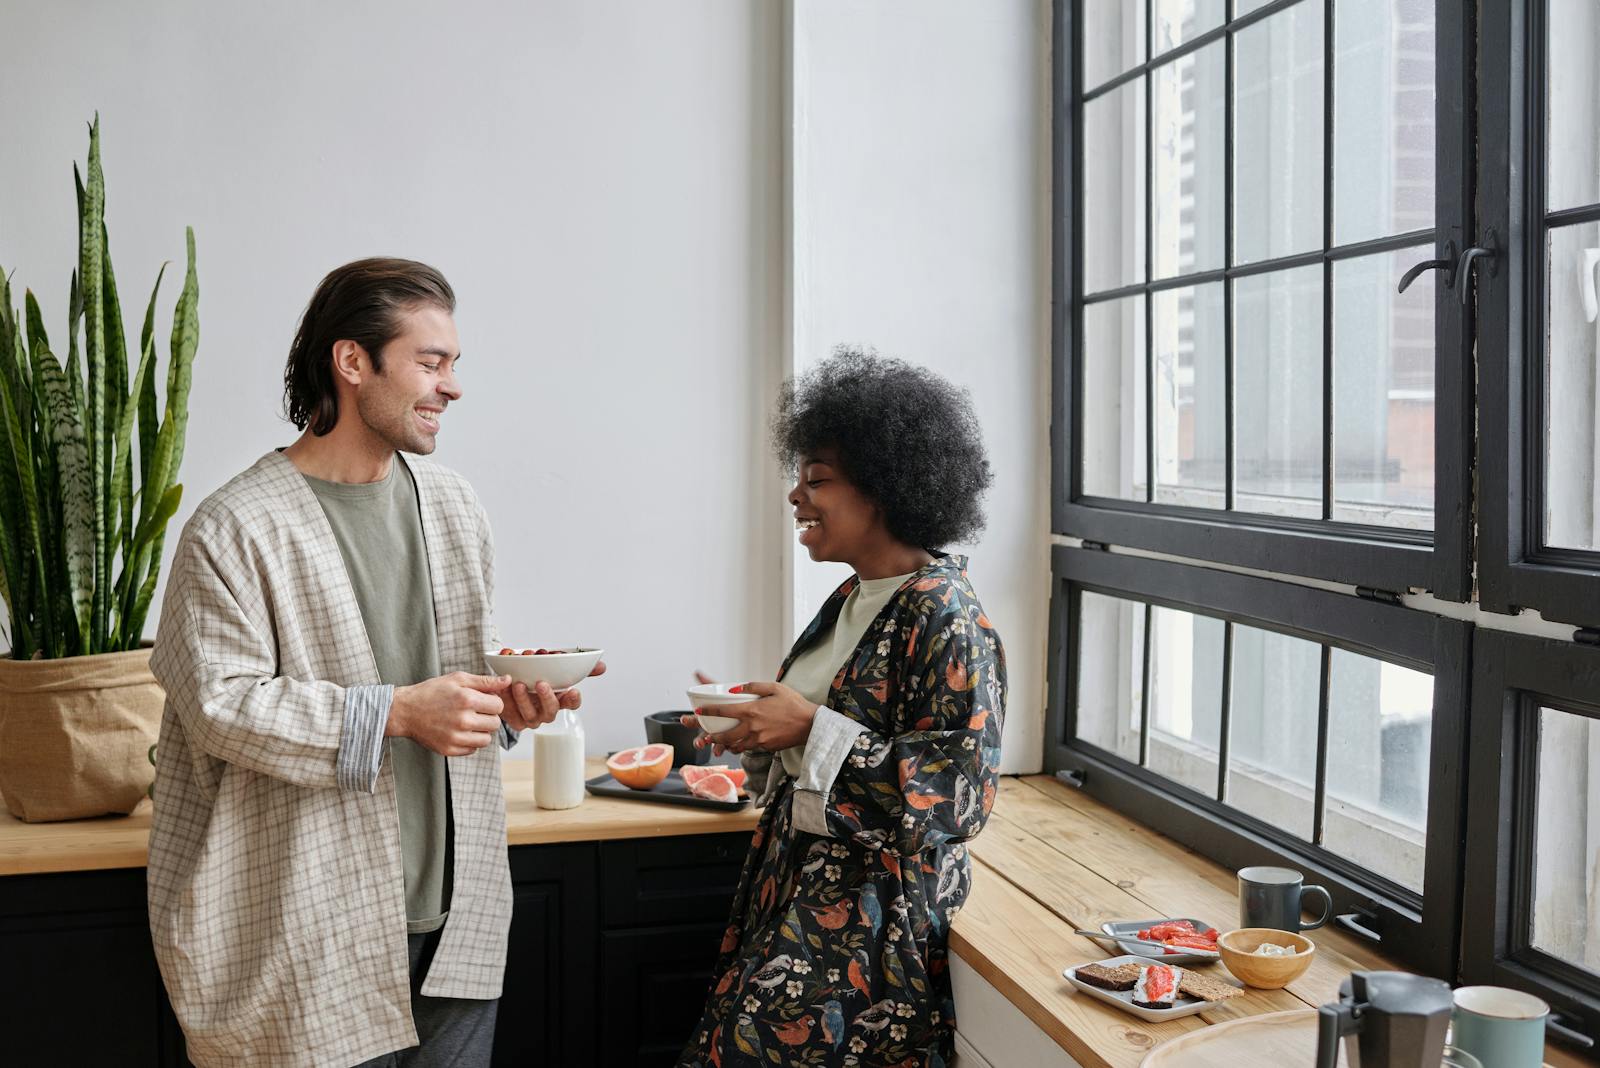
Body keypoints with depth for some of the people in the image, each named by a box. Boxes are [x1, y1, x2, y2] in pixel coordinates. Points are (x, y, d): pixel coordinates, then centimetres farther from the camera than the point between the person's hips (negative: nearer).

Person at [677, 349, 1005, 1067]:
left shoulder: (946, 617, -14)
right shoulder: (852, 601, 11)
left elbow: (960, 792, -21)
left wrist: (811, 729, -20)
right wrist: (756, 729, 3)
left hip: (878, 909, -8)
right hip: (795, 886, 8)